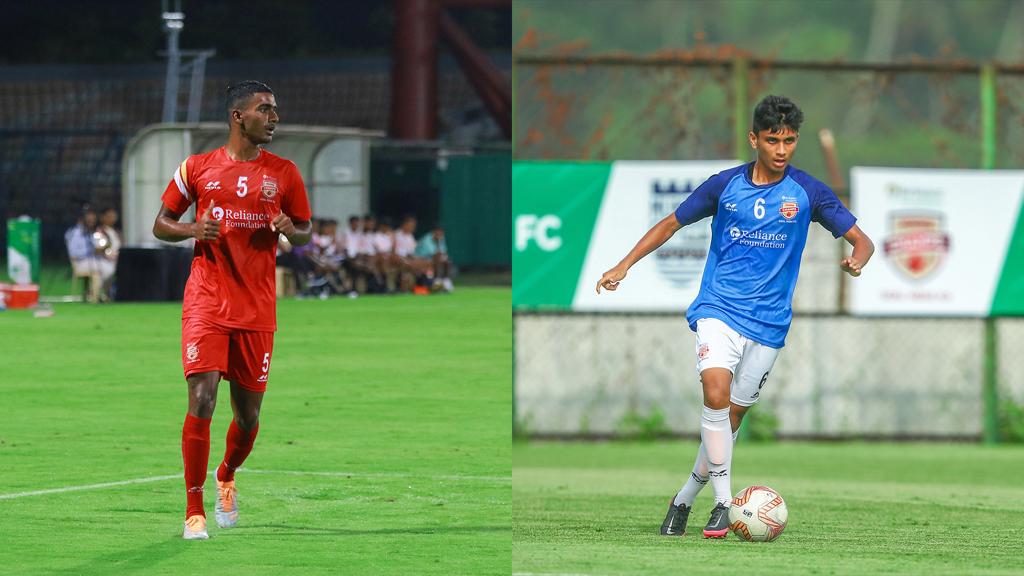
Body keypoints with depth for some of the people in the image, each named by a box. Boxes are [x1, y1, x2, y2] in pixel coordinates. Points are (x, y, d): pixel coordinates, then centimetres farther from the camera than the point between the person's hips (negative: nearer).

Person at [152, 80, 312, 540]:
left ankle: (226, 477, 41)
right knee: (201, 400, -16)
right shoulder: (197, 168, 3)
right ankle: (194, 510, -8)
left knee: (248, 413, 8)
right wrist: (191, 230, -11)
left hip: (257, 309, 2)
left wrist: (290, 230, -9)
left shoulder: (283, 173, 7)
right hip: (206, 303, -2)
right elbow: (161, 223, 11)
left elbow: (305, 233, 15)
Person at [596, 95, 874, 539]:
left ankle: (685, 499, 23)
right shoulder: (725, 185, 2)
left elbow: (861, 240, 2)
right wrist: (624, 266, 6)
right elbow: (671, 224, 14)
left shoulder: (808, 192, 0)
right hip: (719, 308, -1)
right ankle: (724, 502, -21)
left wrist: (856, 260, -22)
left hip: (769, 321, 1)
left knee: (731, 417, 4)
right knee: (716, 392, -25)